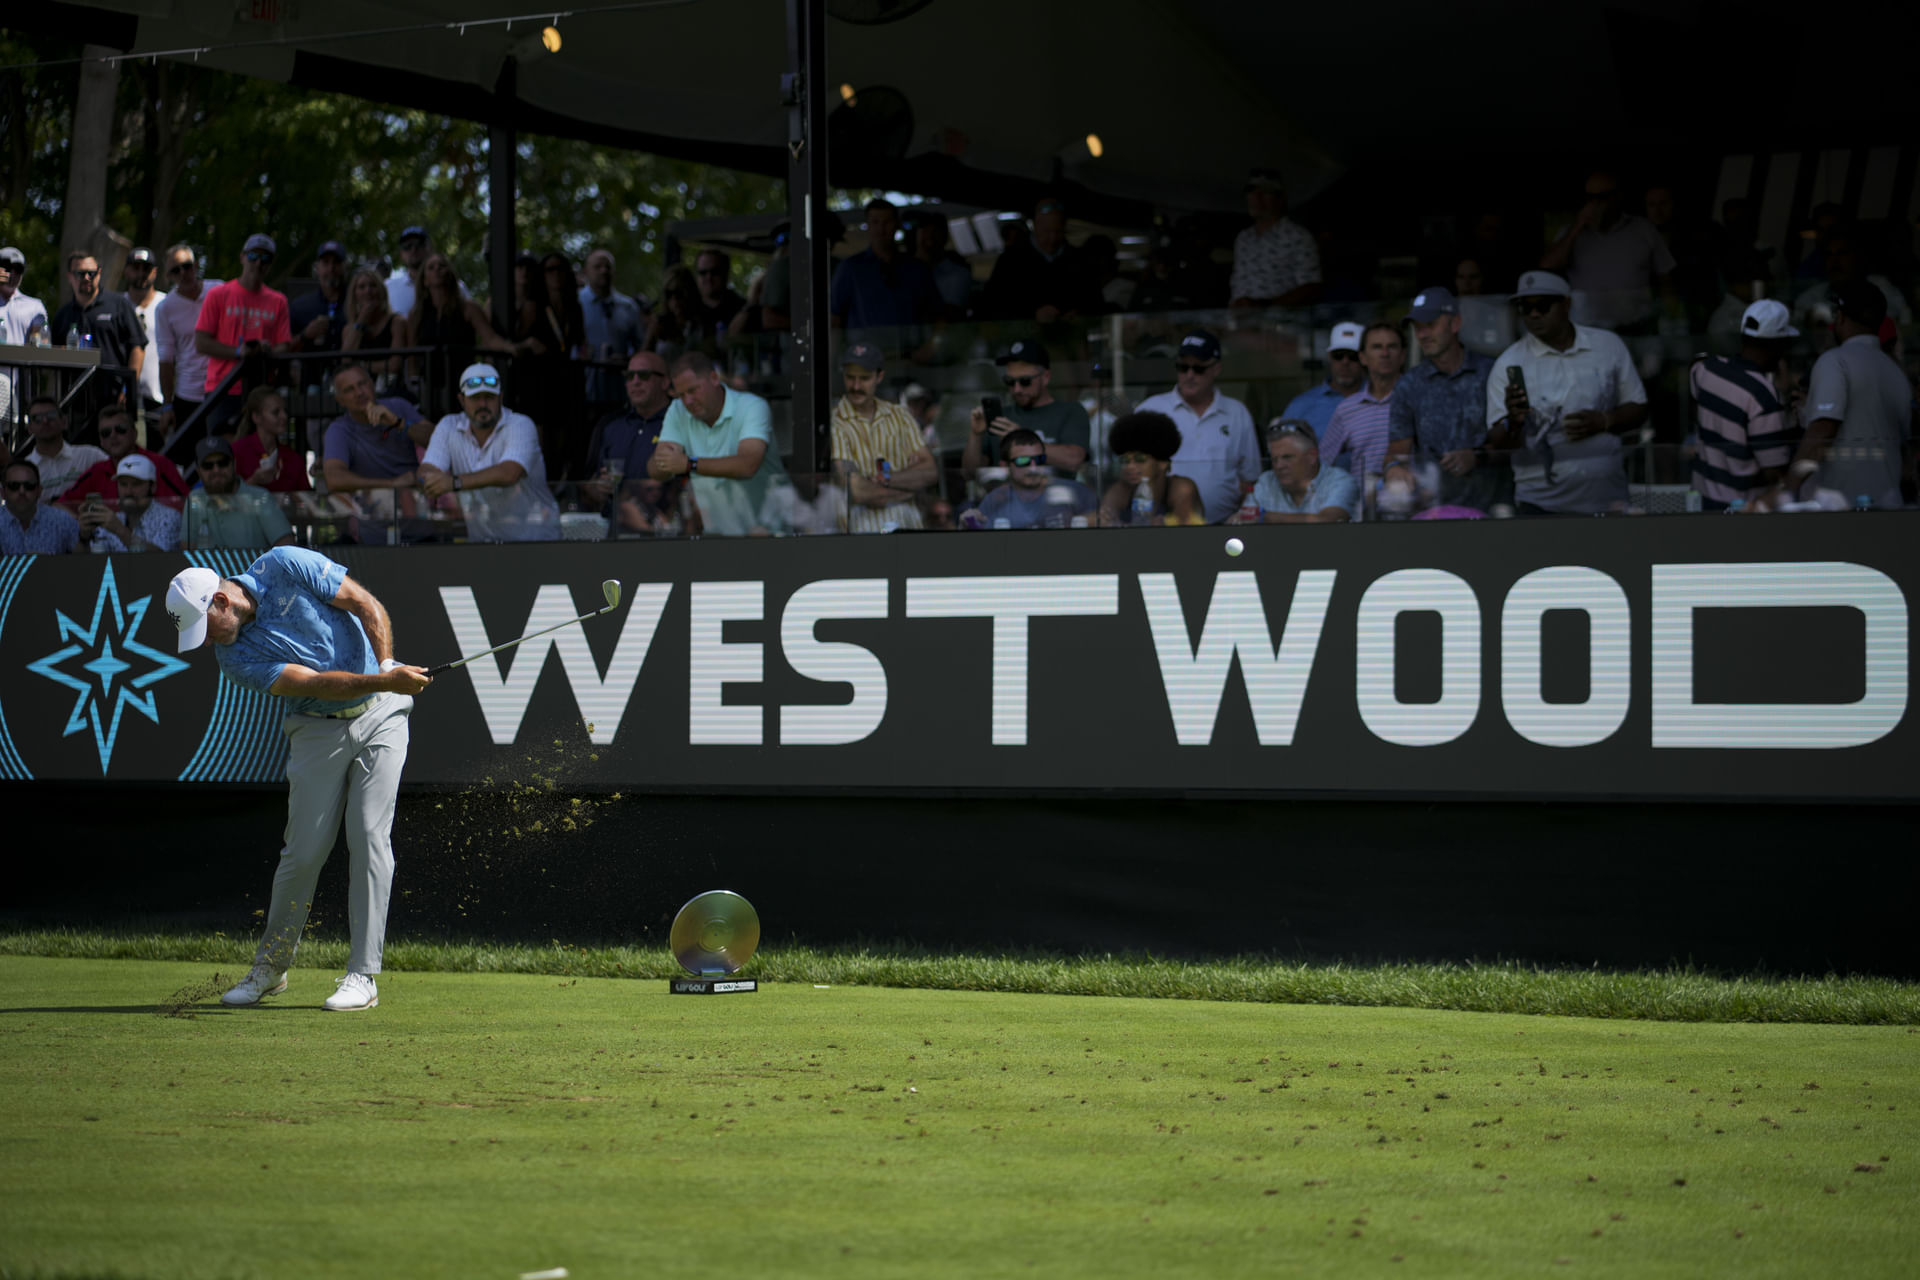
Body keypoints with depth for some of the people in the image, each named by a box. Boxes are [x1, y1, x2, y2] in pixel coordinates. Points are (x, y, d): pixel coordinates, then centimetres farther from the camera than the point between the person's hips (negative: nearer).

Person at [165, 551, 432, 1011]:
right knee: (304, 849, -3)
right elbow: (313, 683, -22)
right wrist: (382, 681, -34)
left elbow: (369, 606, -7)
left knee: (370, 838, -9)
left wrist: (387, 667, -21)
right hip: (317, 729, 1)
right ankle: (270, 967, 16)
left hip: (380, 715, -1)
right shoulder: (235, 657, -12)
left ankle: (363, 975, -9)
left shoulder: (287, 567, -14)